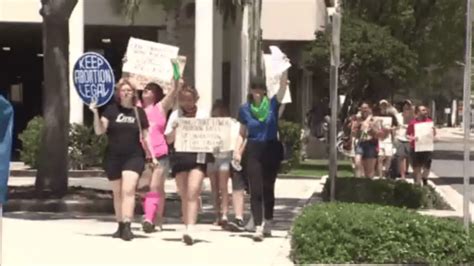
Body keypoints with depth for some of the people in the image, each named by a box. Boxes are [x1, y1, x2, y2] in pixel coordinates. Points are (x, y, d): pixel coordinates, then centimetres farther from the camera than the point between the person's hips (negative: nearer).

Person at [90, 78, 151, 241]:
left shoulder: (139, 112, 6)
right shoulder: (112, 110, 2)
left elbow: (145, 137, 12)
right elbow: (99, 131, -6)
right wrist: (95, 113, -19)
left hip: (134, 157, -1)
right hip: (113, 157, 1)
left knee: (128, 190, -17)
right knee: (118, 193, 10)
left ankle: (127, 226, -23)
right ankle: (120, 226, 22)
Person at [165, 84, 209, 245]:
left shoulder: (203, 115, 9)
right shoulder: (175, 115, 12)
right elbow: (168, 139, 8)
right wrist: (176, 129, -9)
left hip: (198, 156, -2)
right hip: (179, 157, 3)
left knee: (192, 194, -16)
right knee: (184, 196, 6)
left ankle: (190, 229, -24)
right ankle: (188, 228, 14)